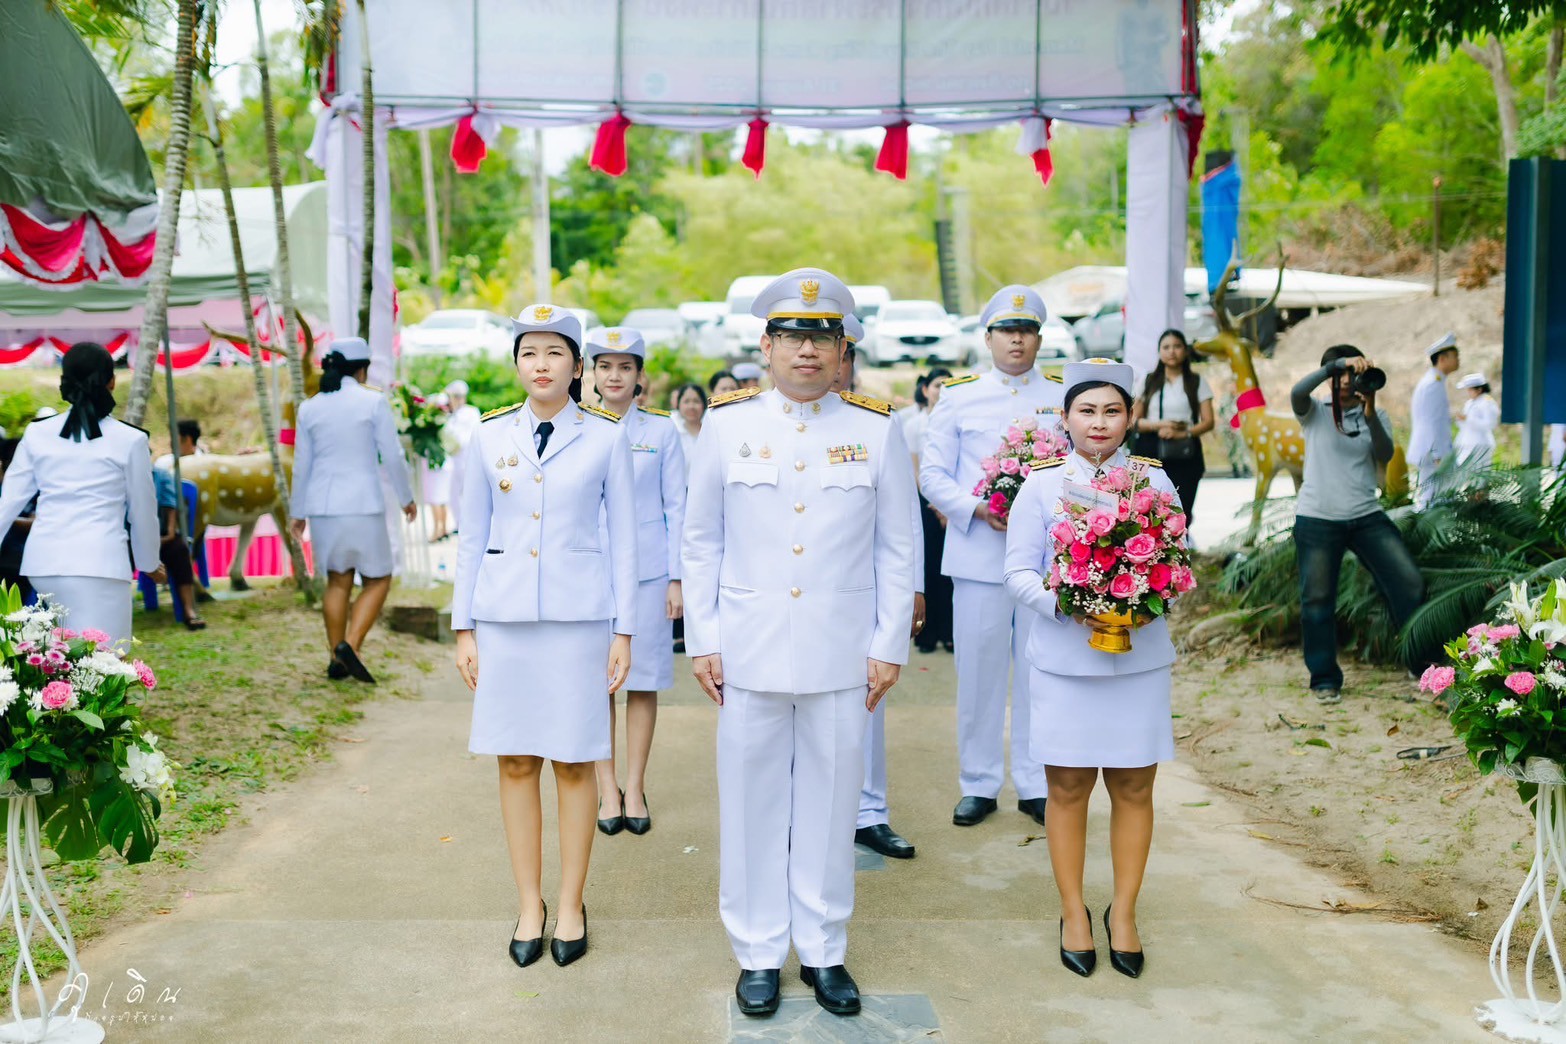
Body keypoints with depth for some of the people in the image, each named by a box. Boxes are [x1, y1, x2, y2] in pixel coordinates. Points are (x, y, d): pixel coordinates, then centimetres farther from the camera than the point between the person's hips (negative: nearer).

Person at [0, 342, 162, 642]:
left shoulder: (37, 433, 8)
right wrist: (150, 563, 23)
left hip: (42, 559, 5)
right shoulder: (129, 439, 0)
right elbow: (142, 511, 8)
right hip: (99, 562, -4)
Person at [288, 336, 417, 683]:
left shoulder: (309, 408, 5)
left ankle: (337, 660, 13)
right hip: (363, 505, -4)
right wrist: (406, 498, 8)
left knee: (338, 581, 15)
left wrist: (297, 513, 16)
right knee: (377, 580, 8)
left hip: (323, 506, 4)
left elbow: (301, 465, 7)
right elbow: (392, 457, -5)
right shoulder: (373, 402, -6)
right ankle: (350, 645, -10)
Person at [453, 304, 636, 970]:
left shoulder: (606, 438, 0)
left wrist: (623, 631, -1)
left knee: (574, 761, 4)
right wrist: (464, 627, 6)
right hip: (505, 616, 2)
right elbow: (472, 535, 9)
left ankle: (572, 905, 19)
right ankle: (529, 903, 21)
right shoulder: (489, 435, 6)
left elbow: (622, 537, 2)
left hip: (579, 615, -2)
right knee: (515, 761, 7)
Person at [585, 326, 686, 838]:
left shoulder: (662, 431, 2)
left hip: (647, 571, -1)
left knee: (642, 680, 3)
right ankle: (607, 789, 15)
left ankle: (634, 789, 15)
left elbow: (676, 507, 2)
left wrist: (677, 578, -3)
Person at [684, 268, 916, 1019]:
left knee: (829, 804, 9)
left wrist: (889, 645, 0)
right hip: (749, 650, 0)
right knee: (752, 805, 8)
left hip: (842, 654, 0)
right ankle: (758, 954, 24)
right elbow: (702, 543, 4)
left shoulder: (877, 429, 1)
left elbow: (896, 549, 3)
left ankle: (824, 950, 26)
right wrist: (702, 640, 0)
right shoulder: (726, 423, 1)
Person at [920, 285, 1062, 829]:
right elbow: (932, 473, 4)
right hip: (978, 555, -1)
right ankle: (979, 784, 16)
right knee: (978, 672, 3)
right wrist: (977, 509, -12)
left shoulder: (1065, 397, 10)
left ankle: (1036, 784, 17)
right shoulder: (958, 396, 7)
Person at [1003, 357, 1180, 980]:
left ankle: (1123, 911, 25)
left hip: (1140, 659, 2)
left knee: (1134, 788, 9)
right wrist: (1067, 604, -20)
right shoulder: (1041, 484, 0)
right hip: (1065, 662, -1)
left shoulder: (1155, 481, 5)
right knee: (1068, 789, 7)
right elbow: (1019, 571, -3)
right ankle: (1074, 912, 23)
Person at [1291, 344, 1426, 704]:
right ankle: (1325, 680, 12)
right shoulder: (1315, 412, 3)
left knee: (1410, 583, -4)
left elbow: (1385, 455, -7)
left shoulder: (1374, 415, 10)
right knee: (1317, 598, 0)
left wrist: (1370, 415, -20)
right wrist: (1338, 363, -30)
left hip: (1366, 516, 2)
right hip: (1317, 519, -2)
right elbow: (1297, 392, -20)